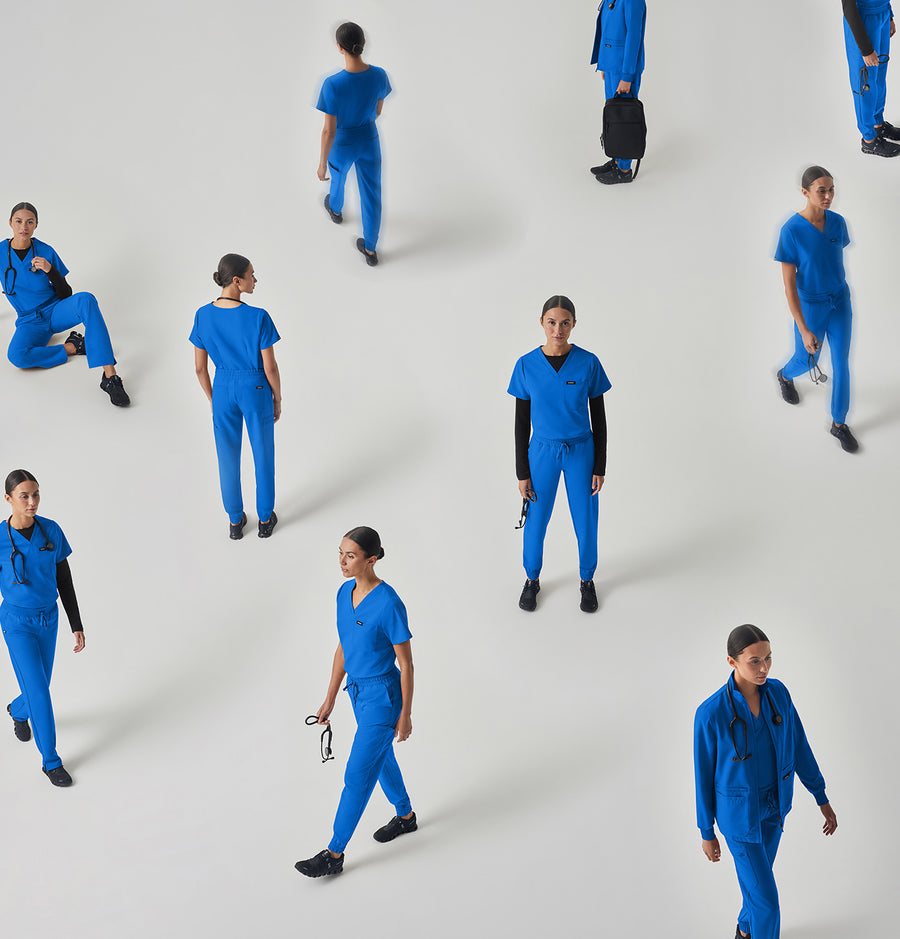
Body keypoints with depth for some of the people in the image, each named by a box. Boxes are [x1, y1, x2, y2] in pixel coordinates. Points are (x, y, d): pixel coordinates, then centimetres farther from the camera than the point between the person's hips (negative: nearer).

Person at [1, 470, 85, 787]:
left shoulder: (51, 531, -9)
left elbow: (64, 580, 0)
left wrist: (77, 626, 0)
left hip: (48, 620, 4)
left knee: (38, 687, 21)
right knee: (39, 693, -7)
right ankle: (51, 761, 10)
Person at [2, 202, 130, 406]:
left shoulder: (46, 252, -4)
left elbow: (66, 295, -3)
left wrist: (50, 270, -19)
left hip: (56, 311, 0)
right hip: (30, 321, 0)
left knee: (86, 300, -36)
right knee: (16, 355, -37)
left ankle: (110, 377, -47)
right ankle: (73, 347, -15)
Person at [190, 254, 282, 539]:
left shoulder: (204, 316, -14)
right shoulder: (258, 318, -25)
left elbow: (200, 368, -5)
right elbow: (270, 368, -16)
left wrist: (213, 399, 12)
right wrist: (277, 399, 1)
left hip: (223, 390, 3)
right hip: (256, 391, -3)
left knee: (228, 457, 20)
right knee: (263, 455, 19)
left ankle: (235, 520, 34)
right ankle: (265, 518, 34)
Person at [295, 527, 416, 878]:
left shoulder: (389, 604, -25)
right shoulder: (345, 593, -2)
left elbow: (406, 664, -17)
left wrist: (405, 715, -12)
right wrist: (330, 700, 13)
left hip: (383, 697, -8)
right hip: (359, 691, 8)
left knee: (357, 776, -2)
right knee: (381, 758, 25)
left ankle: (334, 854, 6)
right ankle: (405, 816, 48)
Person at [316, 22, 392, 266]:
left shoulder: (332, 85, -37)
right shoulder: (379, 76, -25)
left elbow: (329, 130, -27)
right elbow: (378, 109, -4)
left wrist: (322, 163, -12)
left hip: (342, 144, -2)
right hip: (370, 140, 2)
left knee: (337, 174, 33)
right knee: (371, 194, 22)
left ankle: (336, 208, 65)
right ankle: (370, 249, 37)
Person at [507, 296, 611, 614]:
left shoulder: (588, 363, -10)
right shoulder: (527, 365, -9)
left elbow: (598, 417, -2)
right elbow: (522, 421, -2)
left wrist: (600, 467, -2)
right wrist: (522, 472, -1)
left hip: (581, 452, 0)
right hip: (542, 452, 0)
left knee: (585, 522, 9)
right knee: (536, 520, 10)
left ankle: (587, 580, 33)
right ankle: (532, 579, 35)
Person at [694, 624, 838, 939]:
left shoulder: (777, 692, -17)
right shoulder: (710, 713, -32)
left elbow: (798, 746, -2)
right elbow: (704, 775, -17)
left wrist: (822, 799, 6)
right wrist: (707, 833, -4)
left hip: (774, 800, 5)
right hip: (738, 810, -5)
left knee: (758, 873, 31)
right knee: (767, 901, 5)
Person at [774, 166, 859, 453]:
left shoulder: (837, 222, -11)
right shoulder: (791, 231, -27)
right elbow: (789, 284, -23)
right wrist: (804, 330, -23)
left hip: (839, 300, 4)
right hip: (809, 305, -3)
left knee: (841, 362, 8)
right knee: (806, 361, 18)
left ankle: (839, 423, 26)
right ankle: (785, 375, 56)